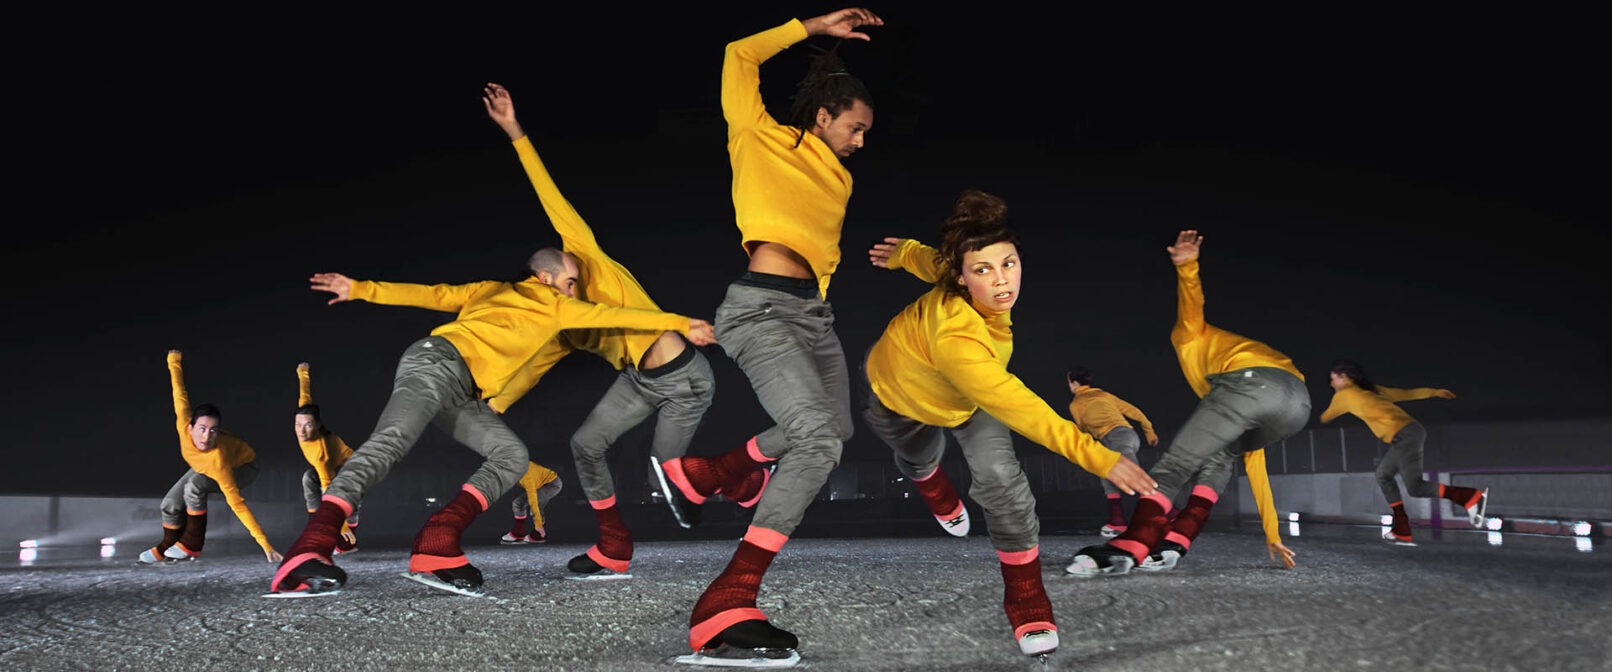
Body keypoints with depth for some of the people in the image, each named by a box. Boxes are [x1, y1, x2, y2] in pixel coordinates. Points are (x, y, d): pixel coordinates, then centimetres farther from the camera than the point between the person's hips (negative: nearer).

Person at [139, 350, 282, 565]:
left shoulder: (218, 460, -44)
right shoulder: (185, 426, -35)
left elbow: (236, 502, -43)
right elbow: (181, 395, -18)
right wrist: (174, 363, -1)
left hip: (243, 465, -6)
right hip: (204, 464, 6)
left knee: (194, 486, -30)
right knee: (171, 503, -1)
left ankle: (192, 545, -13)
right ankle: (167, 548, 26)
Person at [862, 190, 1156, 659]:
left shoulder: (988, 295, -31)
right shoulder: (955, 339, -51)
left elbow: (934, 261, -11)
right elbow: (1016, 406, -57)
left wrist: (905, 253, 8)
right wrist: (1095, 456, -62)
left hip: (967, 396, 4)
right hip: (896, 394, -4)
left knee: (1000, 474, -18)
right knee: (920, 461, 27)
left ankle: (1027, 604, -6)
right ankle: (937, 495, 67)